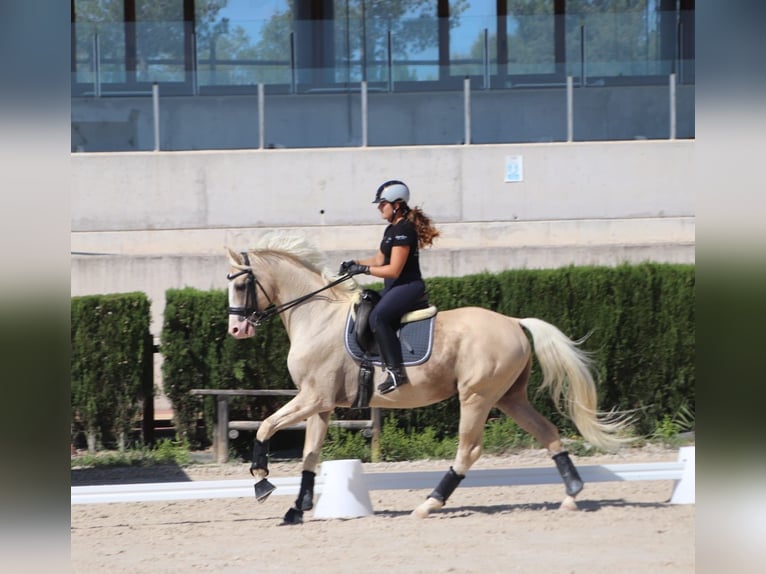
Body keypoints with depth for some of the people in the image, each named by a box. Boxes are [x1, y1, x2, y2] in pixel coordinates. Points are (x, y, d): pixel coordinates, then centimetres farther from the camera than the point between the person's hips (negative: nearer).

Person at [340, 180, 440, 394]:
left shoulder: (403, 230, -16)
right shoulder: (391, 230, 16)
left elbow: (393, 270, -20)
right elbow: (379, 260, 21)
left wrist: (364, 269, -15)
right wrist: (355, 264, 6)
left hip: (408, 286, -11)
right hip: (394, 287, 11)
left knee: (377, 316, -30)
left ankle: (396, 371, -31)